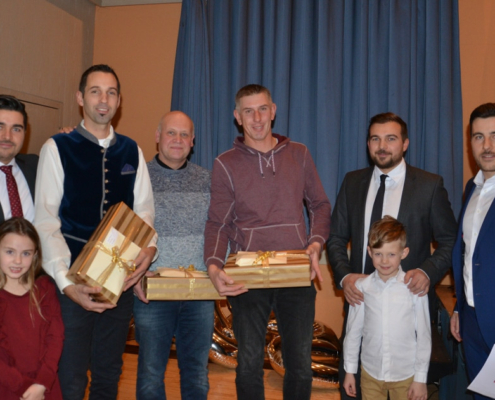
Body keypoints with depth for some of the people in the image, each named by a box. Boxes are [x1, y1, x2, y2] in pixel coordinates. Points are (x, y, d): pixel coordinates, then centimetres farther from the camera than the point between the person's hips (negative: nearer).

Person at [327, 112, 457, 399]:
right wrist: (344, 276, -11)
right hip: (360, 296, 3)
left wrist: (428, 272, -19)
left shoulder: (430, 185, -5)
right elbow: (337, 238, 6)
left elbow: (449, 242, -1)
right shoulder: (353, 182, 5)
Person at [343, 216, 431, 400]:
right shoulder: (362, 286, -7)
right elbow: (353, 331, 2)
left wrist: (421, 378, -1)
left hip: (405, 375, -2)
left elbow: (424, 335, -5)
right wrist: (349, 371, 7)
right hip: (370, 373, 2)